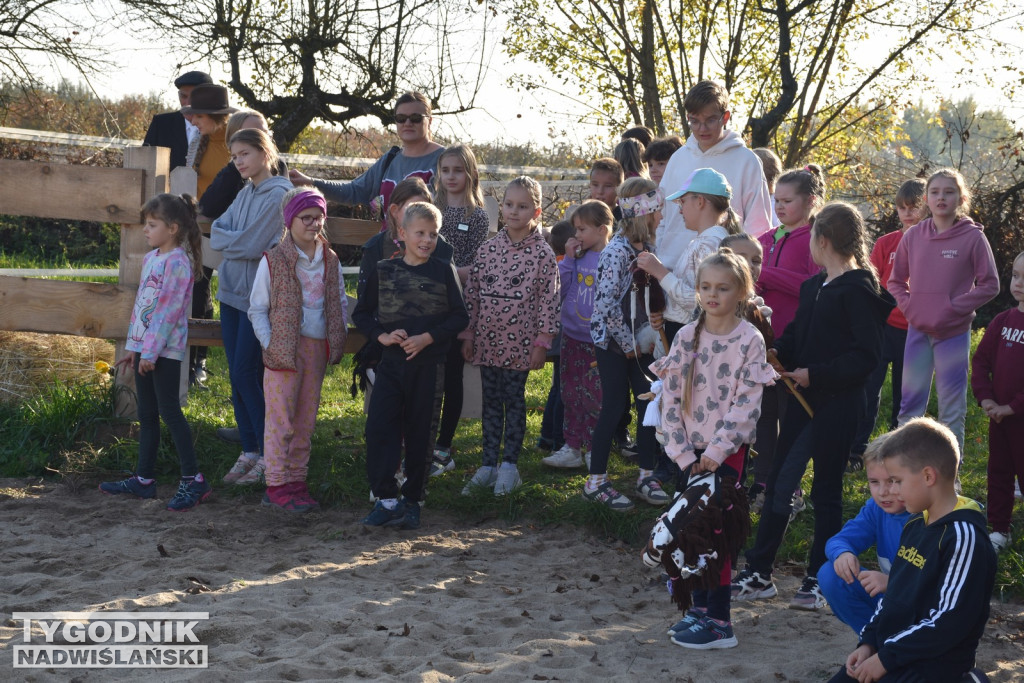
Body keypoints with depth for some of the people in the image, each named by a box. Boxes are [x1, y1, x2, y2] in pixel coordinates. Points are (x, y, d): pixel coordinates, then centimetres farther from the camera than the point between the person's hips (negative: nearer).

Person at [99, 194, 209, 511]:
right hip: (143, 346, 9)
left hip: (165, 349, -9)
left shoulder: (177, 262, -14)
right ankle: (144, 478, 20)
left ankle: (193, 479, 0)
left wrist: (151, 351, -19)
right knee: (146, 414, 12)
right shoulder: (150, 259, 13)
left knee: (169, 411, -6)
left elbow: (168, 310, -18)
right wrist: (133, 346, 17)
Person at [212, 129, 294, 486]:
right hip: (232, 291, 8)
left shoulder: (279, 194, -12)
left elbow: (252, 245, -18)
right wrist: (242, 242, -11)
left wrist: (229, 240, -2)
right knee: (237, 376, 9)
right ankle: (249, 451, 16)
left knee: (247, 374, -7)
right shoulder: (245, 193, 14)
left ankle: (268, 454, 3)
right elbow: (217, 232, 6)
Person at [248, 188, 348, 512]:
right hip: (284, 349, -5)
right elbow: (257, 309, -3)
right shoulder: (273, 261, -6)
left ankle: (296, 480, 19)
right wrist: (269, 344, -11)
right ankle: (276, 485, 2)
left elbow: (339, 303, 16)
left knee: (306, 419, 10)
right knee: (281, 418, -4)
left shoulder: (330, 260, 8)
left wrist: (339, 339, 3)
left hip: (318, 348, 5)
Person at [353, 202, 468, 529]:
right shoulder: (384, 271, 5)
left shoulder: (444, 271, 1)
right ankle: (387, 499, -3)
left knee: (419, 433, 6)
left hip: (428, 365, -1)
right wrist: (382, 335, -8)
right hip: (391, 363, 1)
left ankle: (412, 500, 17)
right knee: (379, 427, -9)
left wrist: (427, 337, -13)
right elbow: (361, 313, 10)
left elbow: (459, 316, -2)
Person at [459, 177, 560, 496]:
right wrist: (468, 334, 7)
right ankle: (489, 464, 17)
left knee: (514, 400, 5)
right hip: (487, 340, 4)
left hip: (520, 342, -4)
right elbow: (472, 293, 9)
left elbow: (549, 299, -7)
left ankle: (509, 465, 15)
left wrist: (542, 342, -9)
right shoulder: (488, 249, 4)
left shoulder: (542, 253, -6)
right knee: (491, 401, 10)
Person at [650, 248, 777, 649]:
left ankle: (719, 621, 1)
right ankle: (700, 607, 21)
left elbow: (746, 403, -12)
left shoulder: (749, 340, -7)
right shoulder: (686, 337, 3)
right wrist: (683, 452, -5)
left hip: (728, 450, -4)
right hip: (692, 451, 4)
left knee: (715, 531, -6)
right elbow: (670, 397, 2)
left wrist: (716, 451, -17)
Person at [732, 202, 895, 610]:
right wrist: (777, 354, -2)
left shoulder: (858, 291, -14)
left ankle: (818, 581, 16)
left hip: (837, 404, -8)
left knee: (826, 491, 4)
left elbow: (867, 355, -19)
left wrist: (815, 375, -21)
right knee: (778, 484, 10)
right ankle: (758, 574, 17)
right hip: (804, 400, 8)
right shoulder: (813, 287, 12)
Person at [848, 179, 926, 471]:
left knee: (905, 394, 11)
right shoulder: (886, 243, 2)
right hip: (883, 326, 0)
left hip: (915, 331, 0)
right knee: (868, 388, -3)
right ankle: (856, 450, 5)